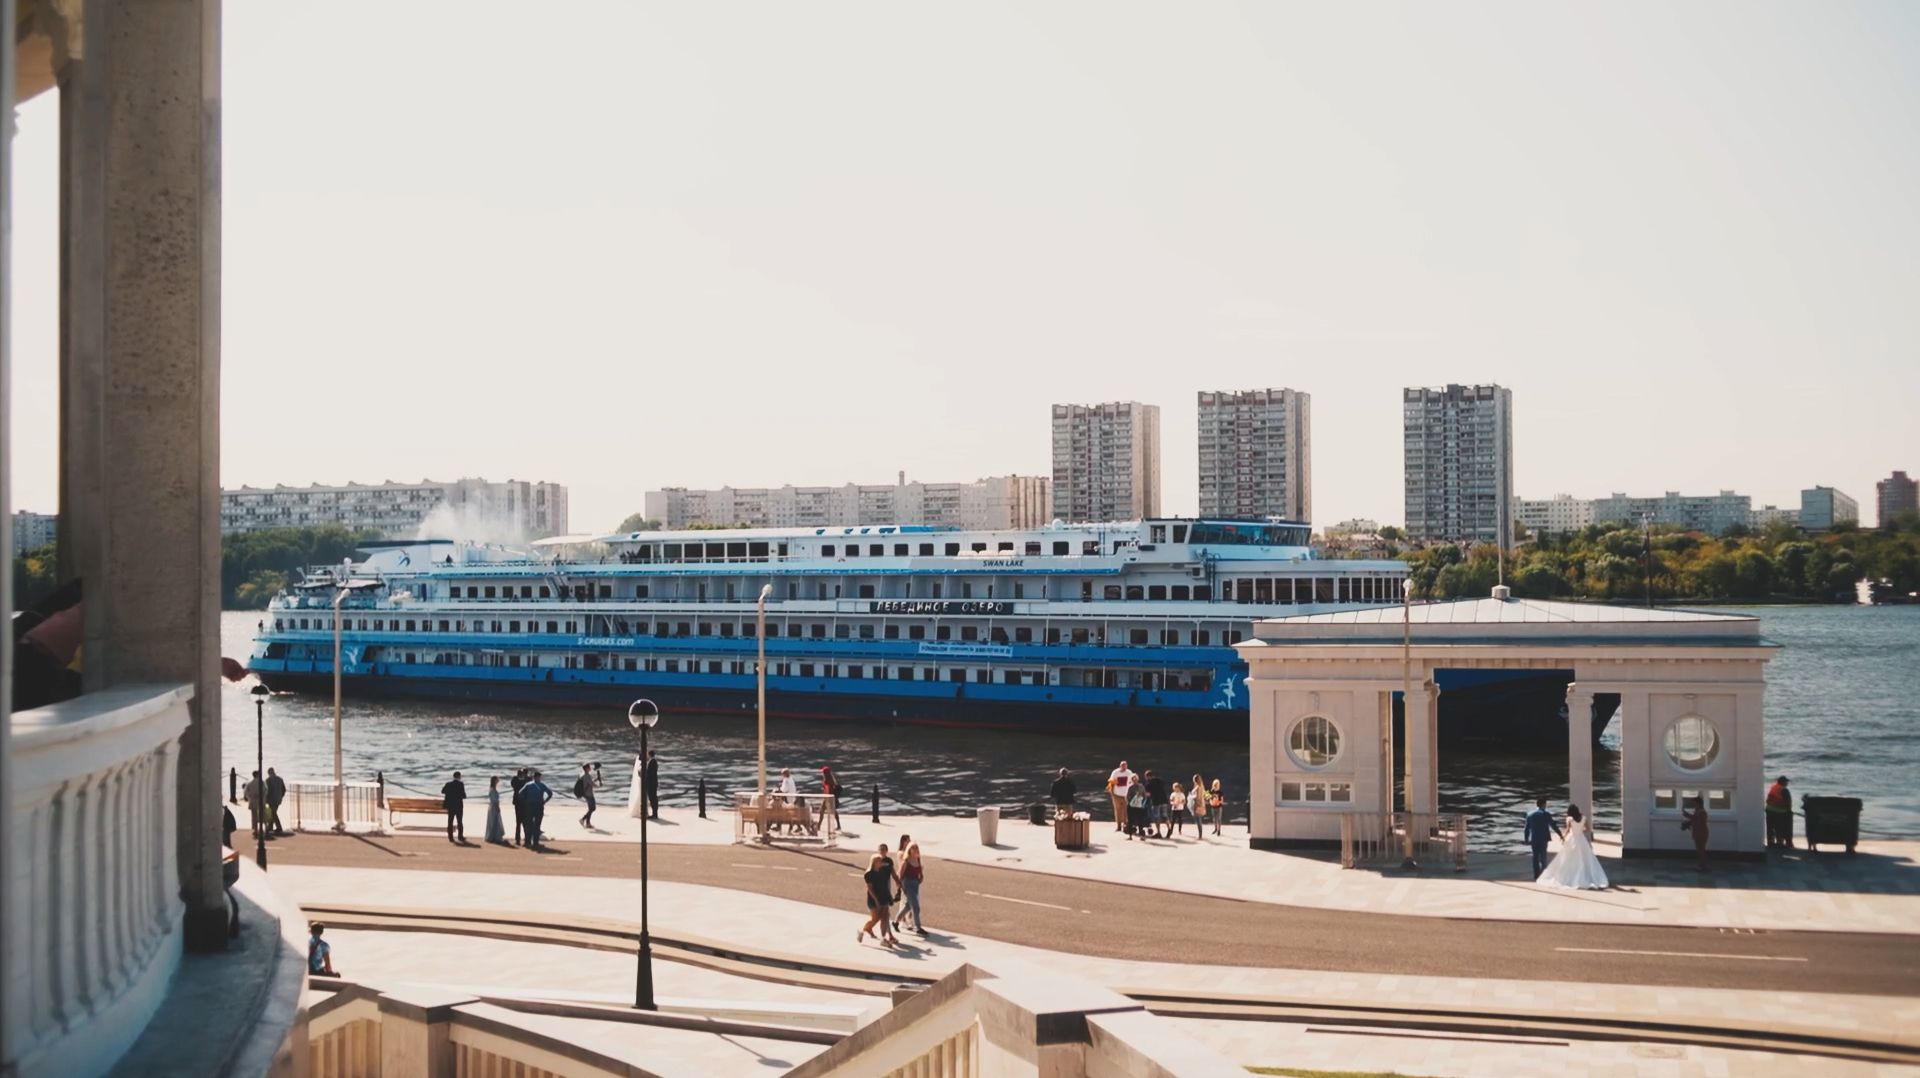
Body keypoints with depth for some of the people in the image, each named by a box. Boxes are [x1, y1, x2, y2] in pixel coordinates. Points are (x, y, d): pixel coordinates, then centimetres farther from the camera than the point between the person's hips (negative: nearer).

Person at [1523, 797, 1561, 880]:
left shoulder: (1530, 814, 1)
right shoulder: (1546, 814, -9)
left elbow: (1527, 829, 3)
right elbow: (1553, 826, -8)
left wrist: (1526, 839, 11)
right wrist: (1560, 835, 3)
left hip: (1533, 839, 3)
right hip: (1543, 839, -3)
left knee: (1535, 858, 9)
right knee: (1543, 857, 5)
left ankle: (1536, 876, 9)